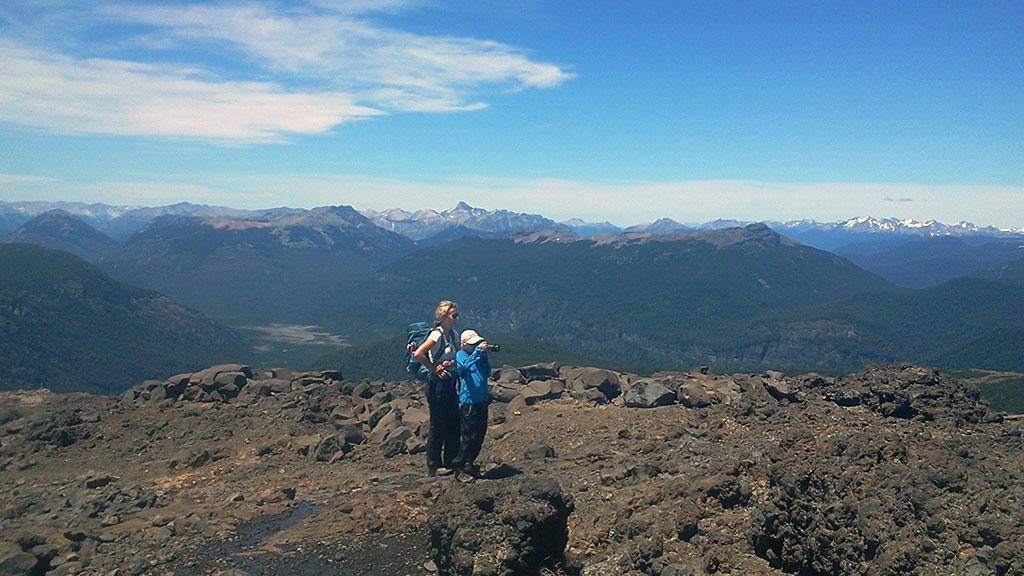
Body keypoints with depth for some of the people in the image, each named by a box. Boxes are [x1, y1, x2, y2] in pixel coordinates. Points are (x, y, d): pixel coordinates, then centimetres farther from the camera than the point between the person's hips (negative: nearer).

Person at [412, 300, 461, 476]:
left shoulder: (453, 335, 9)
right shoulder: (436, 335, -15)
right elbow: (418, 354, -24)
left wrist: (451, 363, -5)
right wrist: (433, 368, -14)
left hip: (450, 382, 8)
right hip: (437, 383, -8)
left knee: (453, 424, 12)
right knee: (438, 425, 0)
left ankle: (450, 462, 23)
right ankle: (434, 466, 12)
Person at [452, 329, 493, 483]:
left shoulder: (479, 355, 12)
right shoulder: (460, 355, -7)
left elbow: (487, 373, 10)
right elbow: (465, 366, -27)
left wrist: (485, 356, -2)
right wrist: (479, 350, -26)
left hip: (482, 400, 7)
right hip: (468, 402, -7)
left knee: (480, 435, 14)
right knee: (469, 436, -5)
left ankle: (470, 463, 29)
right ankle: (459, 469, 5)